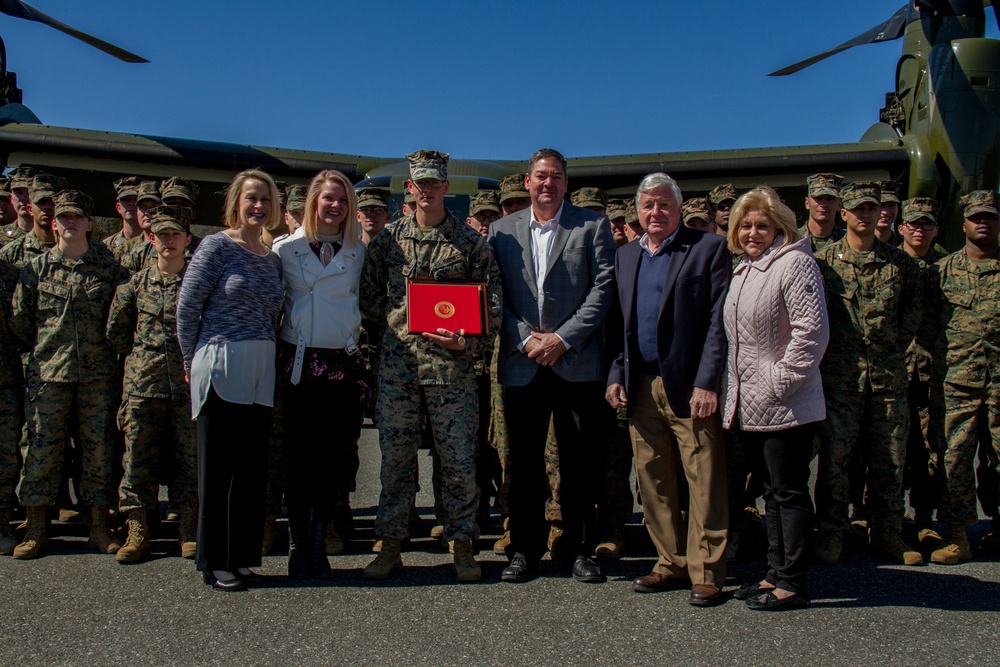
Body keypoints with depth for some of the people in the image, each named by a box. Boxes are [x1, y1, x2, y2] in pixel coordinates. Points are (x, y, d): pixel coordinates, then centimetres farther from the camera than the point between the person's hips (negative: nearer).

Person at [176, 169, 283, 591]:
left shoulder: (272, 259, 14)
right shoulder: (217, 246, -4)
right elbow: (187, 306, -4)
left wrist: (268, 358, 8)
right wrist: (193, 360, 0)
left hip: (260, 373, 6)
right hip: (220, 368, -6)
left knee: (252, 467, 8)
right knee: (218, 466, 1)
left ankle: (242, 556, 19)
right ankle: (215, 561, 11)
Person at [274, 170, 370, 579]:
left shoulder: (358, 253, 8)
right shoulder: (286, 249, 4)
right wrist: (276, 358, 2)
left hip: (344, 364, 1)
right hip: (299, 363, -1)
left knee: (335, 455, 2)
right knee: (300, 455, 2)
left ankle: (318, 542, 16)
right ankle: (298, 544, 13)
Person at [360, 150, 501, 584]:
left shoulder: (470, 240, 4)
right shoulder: (389, 238, 10)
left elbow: (492, 303, 2)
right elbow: (368, 293, 15)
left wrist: (465, 339, -13)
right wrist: (397, 320, 0)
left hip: (452, 364, -1)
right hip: (398, 363, 2)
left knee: (459, 459, 2)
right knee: (395, 457, 6)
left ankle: (462, 548, 16)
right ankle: (390, 547, 18)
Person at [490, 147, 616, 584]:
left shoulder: (593, 227, 5)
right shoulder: (502, 230, 11)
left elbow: (603, 289, -3)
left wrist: (563, 339, -11)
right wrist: (526, 339, -8)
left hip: (576, 363, -1)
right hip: (521, 363, 2)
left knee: (579, 462, 4)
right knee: (524, 462, 7)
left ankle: (577, 549, 17)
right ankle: (525, 548, 19)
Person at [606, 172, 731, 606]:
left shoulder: (709, 248, 0)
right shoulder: (625, 257, 17)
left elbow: (719, 322, -7)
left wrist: (706, 383, -15)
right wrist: (616, 375, 6)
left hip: (691, 388, -5)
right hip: (641, 387, 5)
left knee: (705, 483, -2)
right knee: (652, 482, 9)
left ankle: (706, 573, 9)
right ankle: (672, 564, 22)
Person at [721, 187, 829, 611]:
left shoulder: (794, 263, -10)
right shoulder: (742, 270, 16)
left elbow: (811, 332, -18)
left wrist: (781, 382, -18)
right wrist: (729, 385, 15)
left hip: (784, 406, -9)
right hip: (749, 404, 9)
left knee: (790, 492, -1)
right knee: (773, 492, 16)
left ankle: (792, 584, 8)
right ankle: (776, 574, 25)